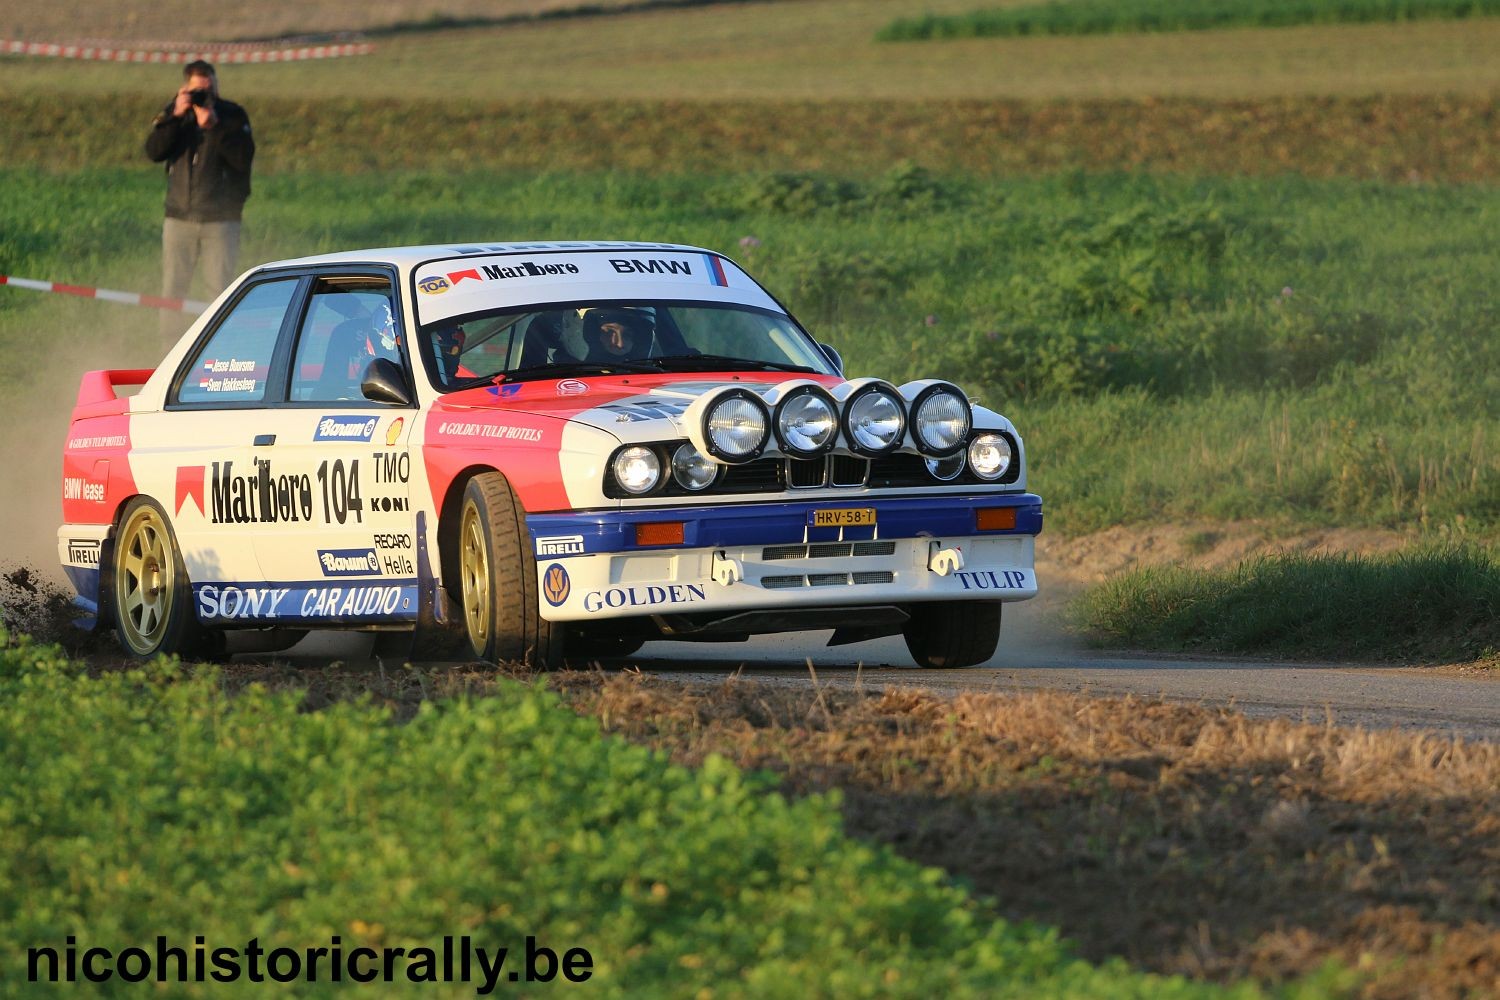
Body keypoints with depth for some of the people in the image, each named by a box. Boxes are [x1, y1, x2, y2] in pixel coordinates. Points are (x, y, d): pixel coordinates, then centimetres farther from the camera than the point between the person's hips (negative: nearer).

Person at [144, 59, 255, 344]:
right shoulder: (173, 113, 6)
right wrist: (176, 117, -18)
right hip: (179, 216, 2)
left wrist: (214, 126, -21)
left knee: (221, 288, -3)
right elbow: (154, 152, -8)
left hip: (221, 220, -2)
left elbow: (244, 158, -13)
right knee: (172, 289, 0)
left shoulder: (233, 115, -1)